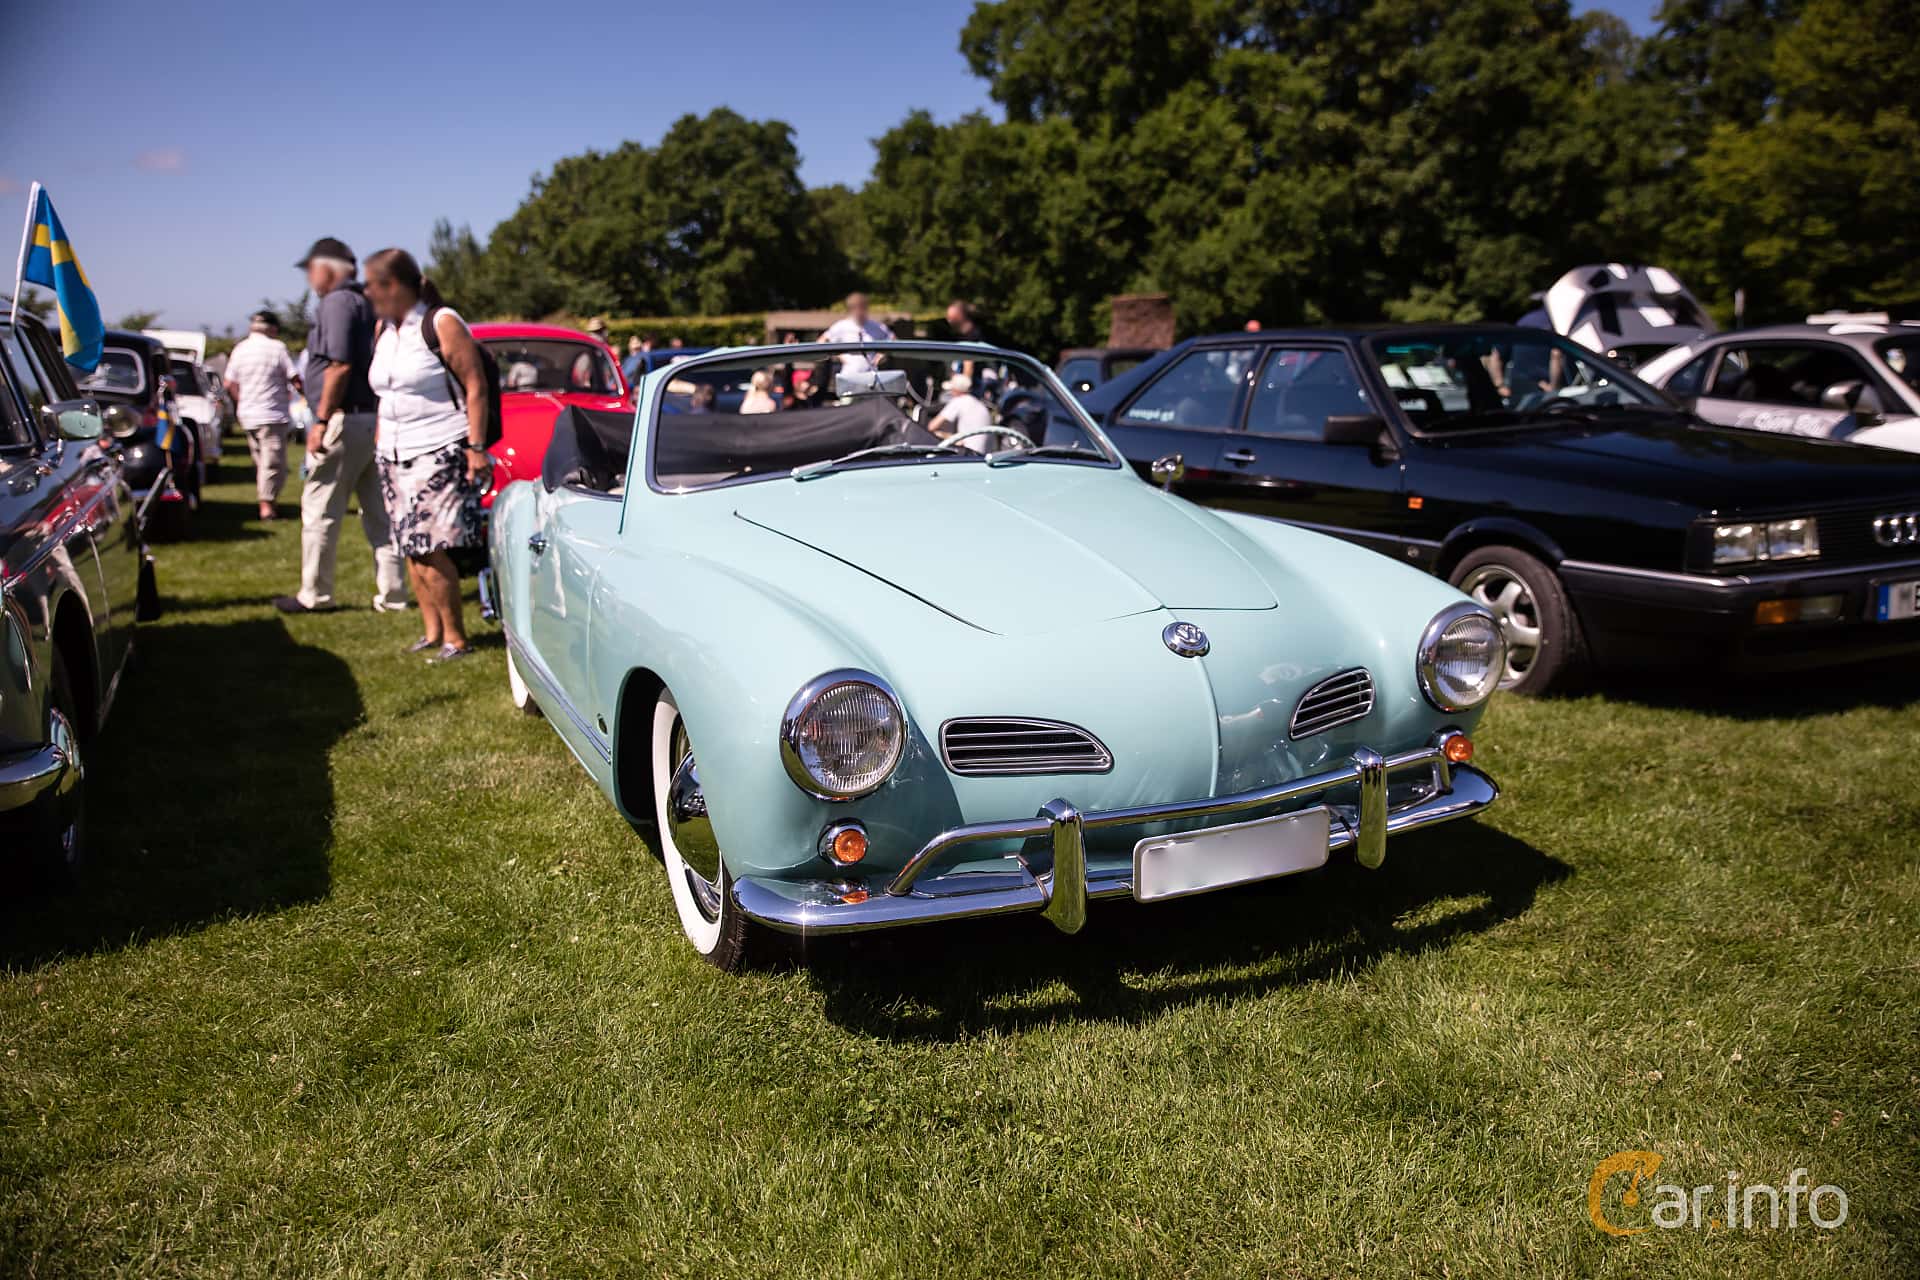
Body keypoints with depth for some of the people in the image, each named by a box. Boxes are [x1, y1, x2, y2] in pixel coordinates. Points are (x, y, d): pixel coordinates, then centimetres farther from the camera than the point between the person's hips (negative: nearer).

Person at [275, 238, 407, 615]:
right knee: (378, 513, 10)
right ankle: (392, 592, 12)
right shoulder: (366, 303, 17)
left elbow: (340, 365, -19)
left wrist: (322, 419, -18)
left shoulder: (337, 302, -10)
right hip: (373, 421, 9)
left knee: (319, 511, 0)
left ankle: (315, 594, 6)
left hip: (344, 421, -9)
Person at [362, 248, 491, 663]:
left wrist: (477, 448, -17)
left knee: (431, 550, -12)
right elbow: (383, 393, 20)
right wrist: (381, 447, 14)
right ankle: (432, 631, 14)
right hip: (396, 457, 8)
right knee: (412, 550, 6)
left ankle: (455, 637, -3)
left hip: (440, 454, -8)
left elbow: (475, 386, -11)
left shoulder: (443, 324, -7)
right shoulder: (383, 329, 15)